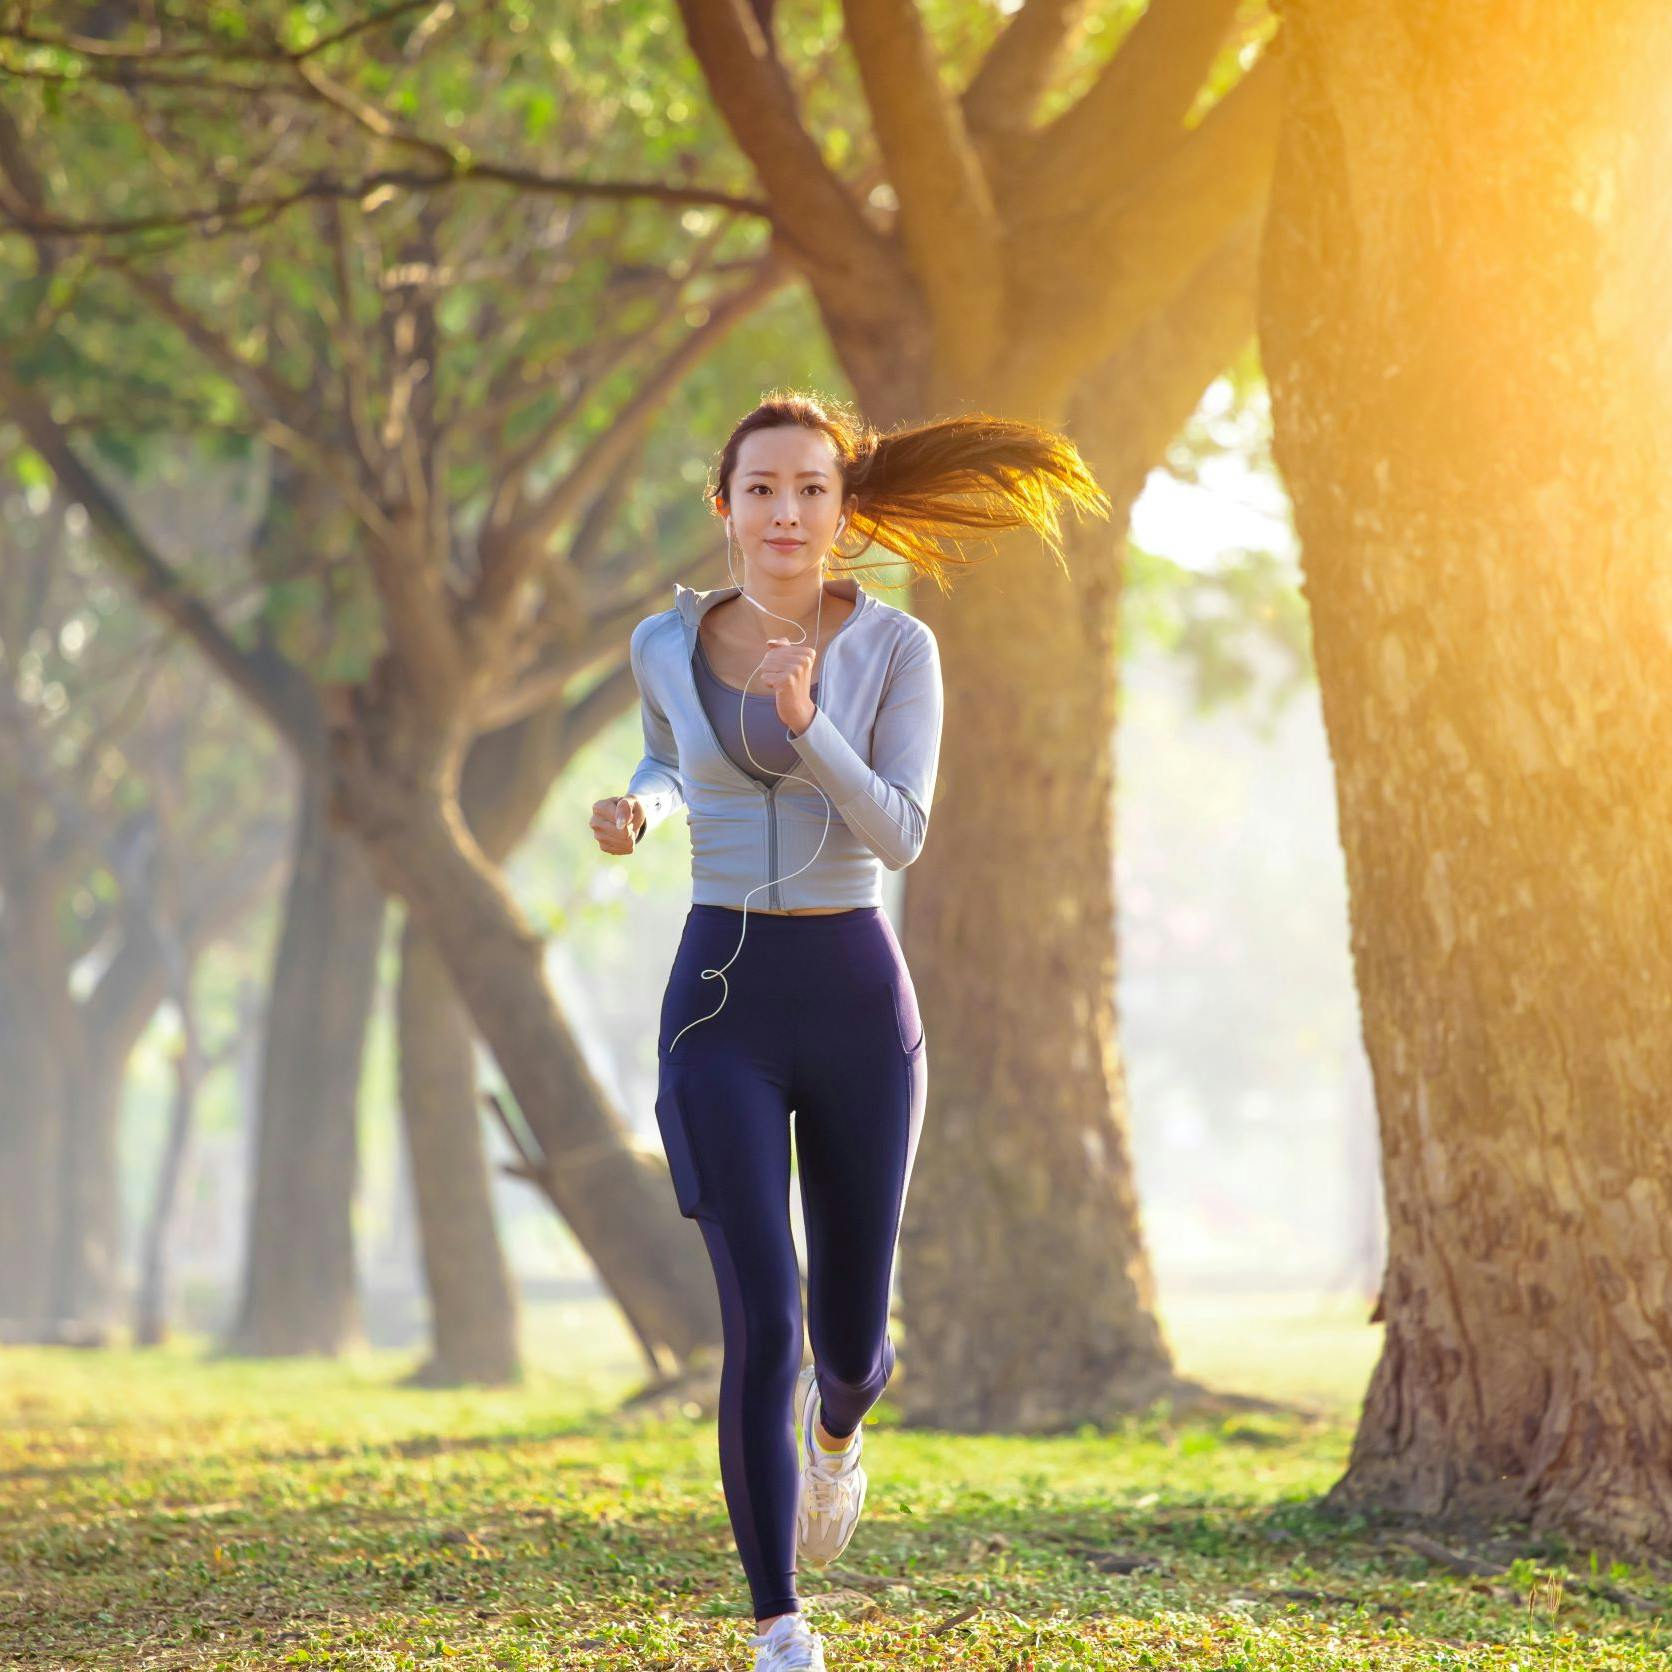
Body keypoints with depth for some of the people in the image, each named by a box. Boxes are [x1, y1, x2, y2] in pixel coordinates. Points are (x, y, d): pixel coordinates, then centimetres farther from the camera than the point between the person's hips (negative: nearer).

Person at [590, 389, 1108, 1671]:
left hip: (858, 1003, 0)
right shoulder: (668, 643, 2)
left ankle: (838, 1420, 50)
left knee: (850, 1337, 9)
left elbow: (901, 838, -14)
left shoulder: (897, 648, -4)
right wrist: (637, 808, -1)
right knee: (763, 1325, -15)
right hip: (720, 1007, 0)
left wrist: (804, 721, -29)